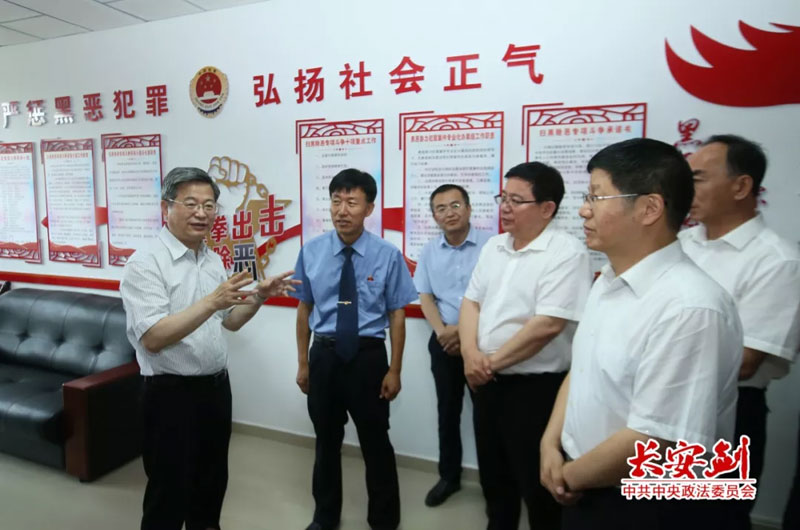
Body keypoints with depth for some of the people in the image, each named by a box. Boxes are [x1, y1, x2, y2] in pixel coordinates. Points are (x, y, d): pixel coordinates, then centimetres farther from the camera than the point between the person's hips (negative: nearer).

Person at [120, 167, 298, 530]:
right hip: (171, 393, -7)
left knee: (213, 481, 22)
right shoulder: (145, 263, -16)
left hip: (216, 386, 7)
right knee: (169, 491, 9)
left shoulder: (213, 261, 6)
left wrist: (258, 297, -3)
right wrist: (212, 301, -34)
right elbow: (152, 338, -26)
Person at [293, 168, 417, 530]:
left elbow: (397, 314, -7)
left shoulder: (387, 255, -11)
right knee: (326, 440, 20)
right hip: (324, 355, 3)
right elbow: (304, 309, 4)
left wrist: (394, 369, -6)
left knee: (375, 443, 13)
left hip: (368, 356, -2)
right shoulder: (311, 252, -3)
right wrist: (303, 363, 7)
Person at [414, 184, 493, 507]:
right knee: (448, 410, 15)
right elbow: (425, 297, 7)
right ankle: (449, 476, 31)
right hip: (444, 342, 4)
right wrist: (442, 331, -9)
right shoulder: (429, 251, 7)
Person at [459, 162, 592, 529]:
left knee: (537, 484, 10)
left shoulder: (566, 252, -16)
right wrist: (471, 354, -9)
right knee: (493, 475, 23)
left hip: (536, 388, -7)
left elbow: (548, 324, -23)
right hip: (487, 383, 7)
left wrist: (492, 361, -15)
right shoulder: (494, 246, 8)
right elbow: (471, 301, 8)